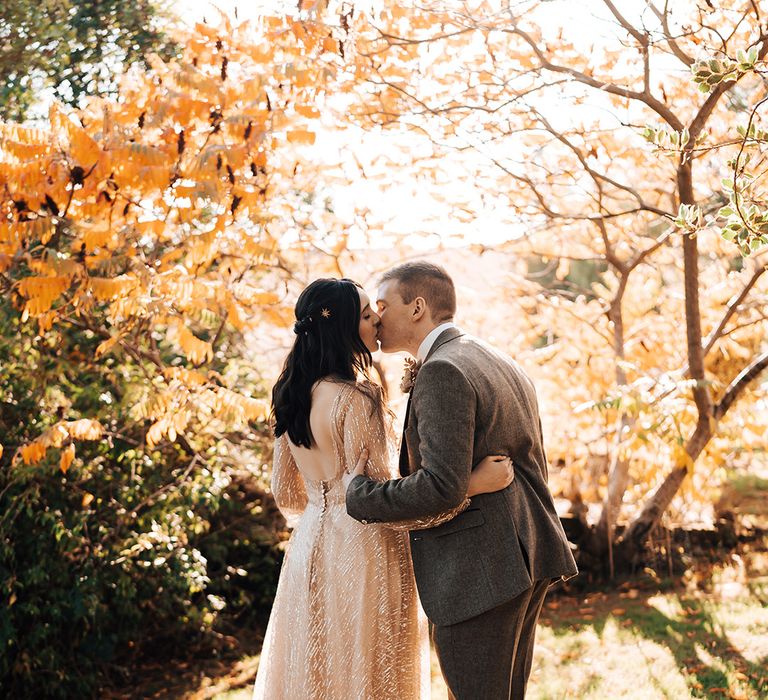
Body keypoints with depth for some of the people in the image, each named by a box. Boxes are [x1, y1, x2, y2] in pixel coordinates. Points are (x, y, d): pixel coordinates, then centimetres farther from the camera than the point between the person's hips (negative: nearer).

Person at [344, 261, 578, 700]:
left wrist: (359, 494, -12)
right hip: (526, 559, 10)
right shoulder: (504, 364, 15)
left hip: (478, 569, -10)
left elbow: (443, 486, -24)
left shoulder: (442, 371, -16)